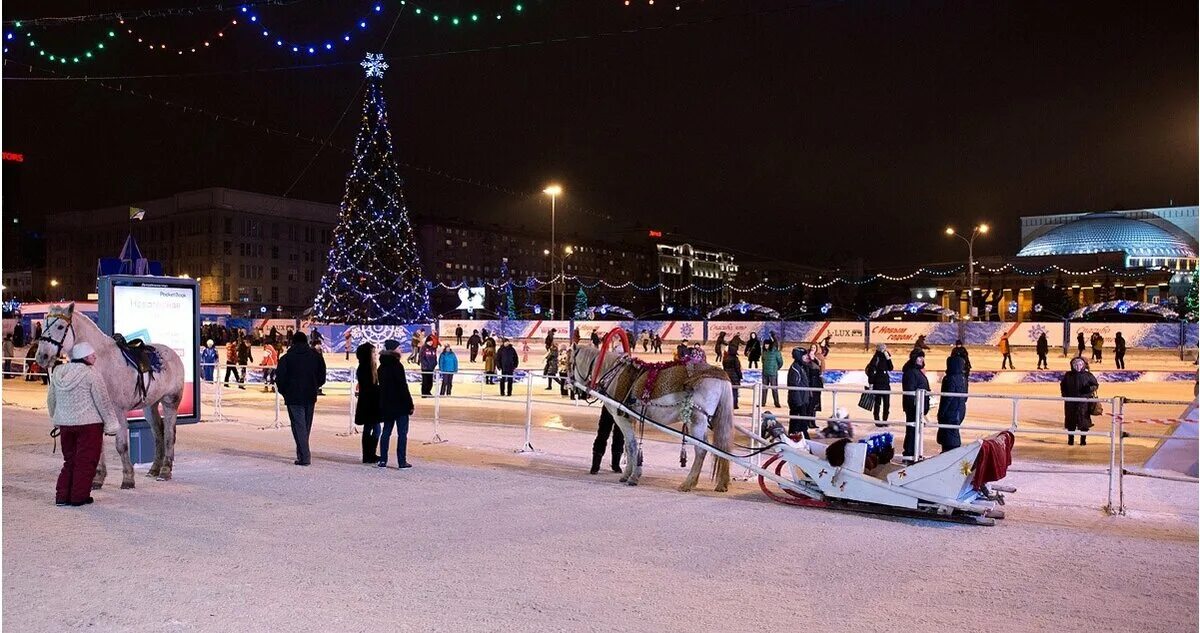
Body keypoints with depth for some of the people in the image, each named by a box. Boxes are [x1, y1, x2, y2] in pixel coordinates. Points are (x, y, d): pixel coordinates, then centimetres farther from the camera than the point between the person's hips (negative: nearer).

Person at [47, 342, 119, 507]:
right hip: (89, 424, -7)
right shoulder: (91, 374, -14)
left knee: (69, 460, 17)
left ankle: (62, 496, 17)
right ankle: (79, 497, 7)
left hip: (64, 424, 7)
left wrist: (56, 421, 28)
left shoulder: (58, 373, 7)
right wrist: (111, 423, -5)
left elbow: (51, 400, 16)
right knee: (86, 461, 3)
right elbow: (103, 402, -13)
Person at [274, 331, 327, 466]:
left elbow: (280, 379, -6)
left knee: (299, 426, -2)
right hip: (310, 397, 4)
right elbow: (322, 378, 5)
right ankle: (303, 453, 23)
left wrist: (285, 392, 10)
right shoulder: (316, 356, 4)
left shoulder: (286, 358, -6)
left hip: (293, 398, -4)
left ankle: (304, 457, -9)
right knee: (306, 426, 14)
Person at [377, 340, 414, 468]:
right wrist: (410, 404, -11)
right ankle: (402, 462, -2)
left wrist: (383, 403, 20)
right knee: (402, 433, -2)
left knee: (386, 432, 13)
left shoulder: (382, 367, 10)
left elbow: (381, 386, 15)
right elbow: (403, 387, -16)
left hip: (386, 405, 8)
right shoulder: (397, 366, -14)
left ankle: (383, 460, 15)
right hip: (400, 405, -8)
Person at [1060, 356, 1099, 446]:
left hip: (1084, 402, -1)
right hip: (1071, 402, 2)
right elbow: (1062, 385, 18)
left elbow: (1096, 385, 7)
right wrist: (1065, 395, 6)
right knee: (1070, 421, 4)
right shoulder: (1068, 375, 6)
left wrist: (1091, 388, -14)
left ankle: (1083, 440, 12)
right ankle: (1070, 440, 14)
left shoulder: (1088, 375, 1)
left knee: (1084, 421, 1)